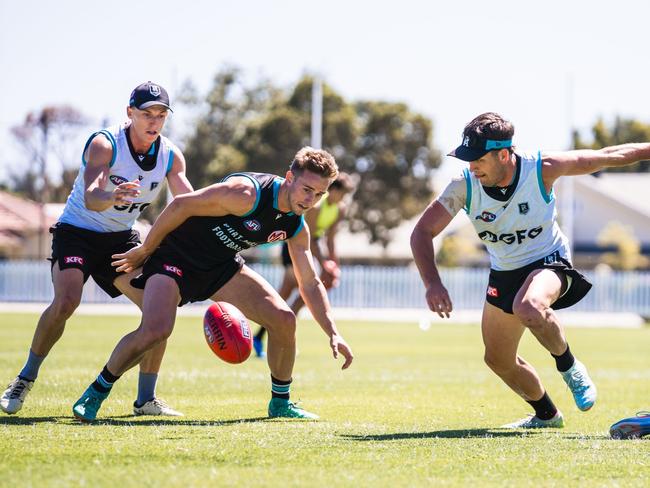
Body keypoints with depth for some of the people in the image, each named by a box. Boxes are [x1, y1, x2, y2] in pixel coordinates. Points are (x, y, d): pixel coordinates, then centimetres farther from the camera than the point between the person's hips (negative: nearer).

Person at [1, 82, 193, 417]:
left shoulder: (171, 156, -6)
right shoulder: (104, 144, -22)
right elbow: (91, 199, -36)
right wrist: (111, 196, -60)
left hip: (122, 238, 5)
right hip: (77, 232, -5)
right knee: (66, 301, -28)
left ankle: (146, 399, 1)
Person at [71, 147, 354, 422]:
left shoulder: (296, 227, -5)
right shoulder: (247, 194, -30)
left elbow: (310, 284, 6)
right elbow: (181, 205, -22)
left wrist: (333, 333, -4)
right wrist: (144, 251, -13)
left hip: (222, 265, 7)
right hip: (175, 257, -7)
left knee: (283, 319, -7)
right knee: (155, 330, -29)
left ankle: (280, 402, 14)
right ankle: (96, 393, -6)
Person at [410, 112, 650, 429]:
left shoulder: (541, 169, -25)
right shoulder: (464, 186, -20)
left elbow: (608, 156, -13)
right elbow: (421, 232, -17)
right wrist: (432, 284, -31)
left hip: (549, 262, -5)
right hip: (504, 273, 5)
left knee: (529, 308, -38)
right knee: (498, 360, 9)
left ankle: (569, 367, -10)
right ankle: (546, 415, 35)